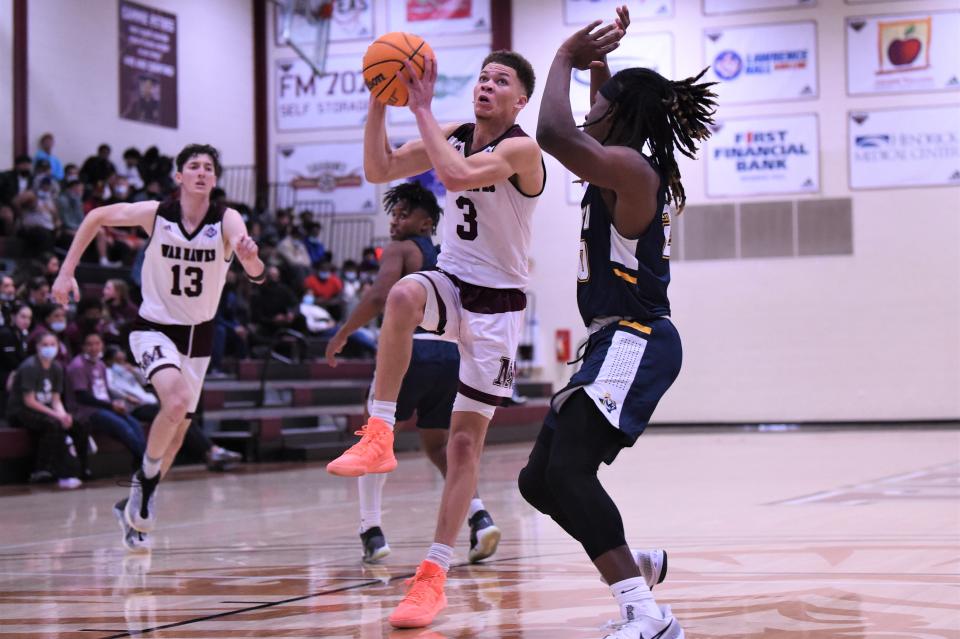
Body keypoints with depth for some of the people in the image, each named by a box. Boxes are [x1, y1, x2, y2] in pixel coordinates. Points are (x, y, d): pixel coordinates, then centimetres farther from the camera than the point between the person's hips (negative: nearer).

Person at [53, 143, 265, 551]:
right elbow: (97, 217, 1)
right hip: (155, 327, -3)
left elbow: (256, 274, -33)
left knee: (178, 428, 11)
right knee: (176, 401, -29)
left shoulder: (227, 221, -17)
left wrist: (250, 257, -56)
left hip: (199, 334, 3)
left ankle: (134, 505, 31)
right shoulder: (155, 214, -15)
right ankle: (146, 479, -6)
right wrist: (66, 272, -5)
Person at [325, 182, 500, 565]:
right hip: (452, 353, 6)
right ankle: (479, 516, -3)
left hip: (411, 349, -6)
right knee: (437, 446, 20)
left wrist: (342, 335, -6)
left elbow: (379, 296, -14)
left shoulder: (400, 250, 3)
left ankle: (371, 531, 3)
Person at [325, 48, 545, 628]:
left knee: (466, 439, -5)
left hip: (497, 304, -4)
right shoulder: (453, 137, 4)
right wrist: (379, 104, -14)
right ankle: (380, 436, -29)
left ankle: (434, 575, 0)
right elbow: (379, 170, -2)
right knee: (403, 295, -35)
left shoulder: (522, 150, -16)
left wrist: (422, 107, -27)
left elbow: (455, 174, -34)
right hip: (450, 284, 5)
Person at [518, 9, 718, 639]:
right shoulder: (647, 171, 16)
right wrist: (598, 59, 26)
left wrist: (568, 57, -12)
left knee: (568, 471, -26)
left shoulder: (628, 168, -13)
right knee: (539, 479, 13)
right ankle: (638, 564, 29)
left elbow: (555, 134, -27)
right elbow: (590, 128, 37)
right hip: (617, 343, 10)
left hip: (636, 342, -10)